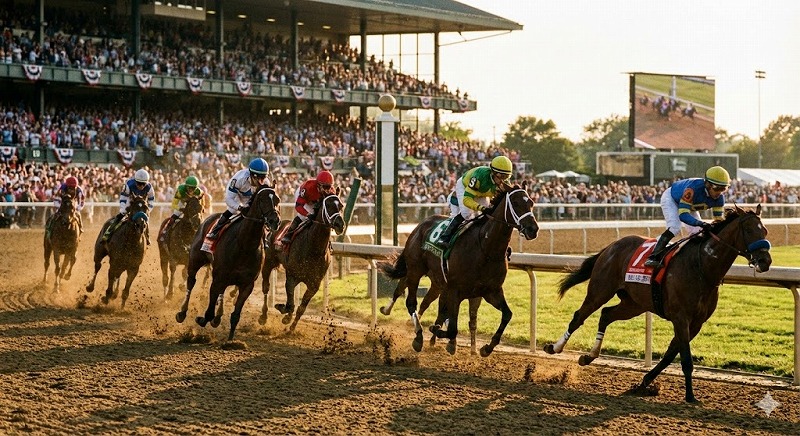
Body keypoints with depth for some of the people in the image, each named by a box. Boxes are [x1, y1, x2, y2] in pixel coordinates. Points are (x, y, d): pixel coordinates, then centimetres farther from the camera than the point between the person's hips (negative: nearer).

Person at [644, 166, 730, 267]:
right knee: (674, 228, -26)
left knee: (698, 231, -3)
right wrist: (700, 223, -62)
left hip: (690, 204, 7)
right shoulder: (692, 189, -45)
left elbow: (718, 219, -15)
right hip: (670, 198, -7)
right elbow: (683, 215, -48)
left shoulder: (719, 198, -26)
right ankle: (653, 257, -29)